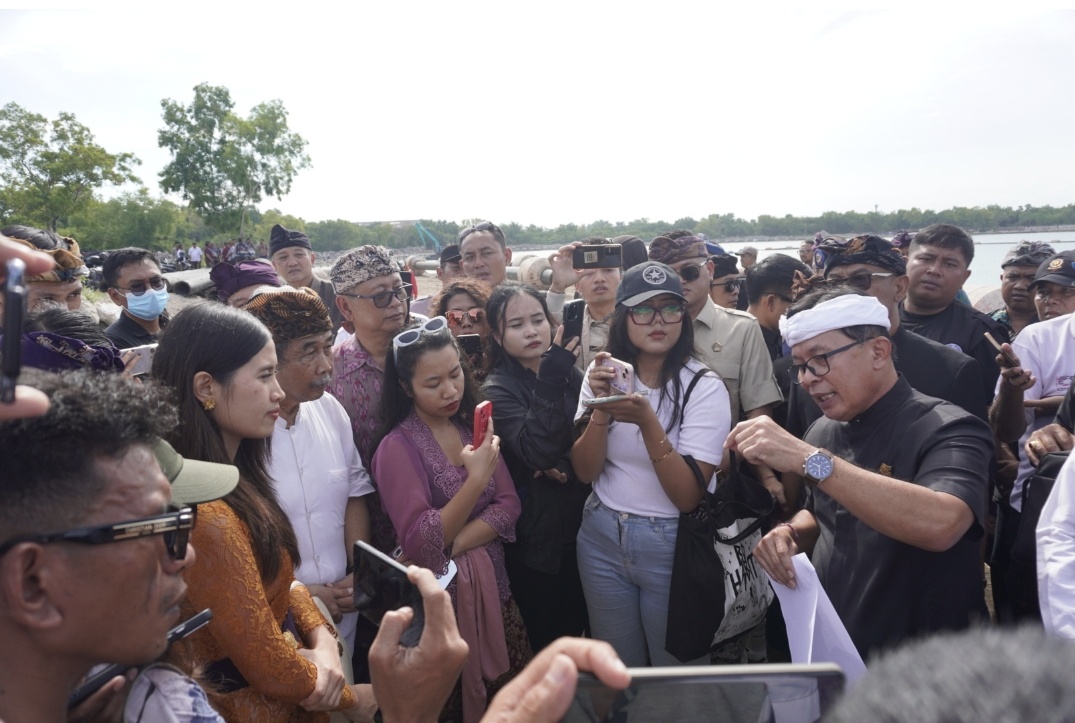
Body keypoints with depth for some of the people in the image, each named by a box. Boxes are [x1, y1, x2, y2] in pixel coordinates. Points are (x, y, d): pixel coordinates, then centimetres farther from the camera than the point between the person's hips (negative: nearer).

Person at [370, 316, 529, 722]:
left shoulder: (475, 427, 2)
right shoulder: (397, 447, -16)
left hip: (491, 585, 5)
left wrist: (455, 545, -19)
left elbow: (507, 507, -4)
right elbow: (420, 544, -21)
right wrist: (476, 479, -29)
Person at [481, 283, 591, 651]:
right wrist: (550, 382, -29)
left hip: (586, 526, 5)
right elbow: (539, 454, -25)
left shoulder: (570, 373, 4)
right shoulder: (497, 390, -10)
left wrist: (568, 466, -15)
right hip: (538, 540, -5)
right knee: (553, 646, 10)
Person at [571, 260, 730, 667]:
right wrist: (602, 406, -23)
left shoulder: (705, 387, -15)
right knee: (615, 670, 20)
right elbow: (584, 472, -6)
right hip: (601, 537, 4)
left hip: (671, 545, -3)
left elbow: (688, 496, -19)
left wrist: (647, 422, -32)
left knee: (676, 673, 15)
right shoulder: (603, 374, -2)